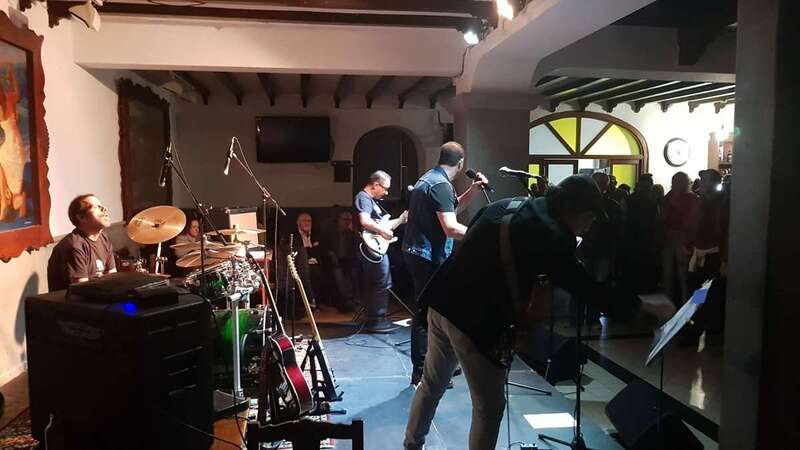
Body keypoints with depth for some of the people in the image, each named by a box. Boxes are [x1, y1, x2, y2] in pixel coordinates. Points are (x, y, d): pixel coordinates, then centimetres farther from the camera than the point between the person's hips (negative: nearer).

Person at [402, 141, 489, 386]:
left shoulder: (428, 178, 13)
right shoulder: (441, 185, -18)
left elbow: (449, 207, 24)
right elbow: (451, 228, -27)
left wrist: (473, 190, 13)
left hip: (418, 253, 11)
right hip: (429, 258, -11)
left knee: (427, 311, 18)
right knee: (427, 315, -3)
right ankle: (421, 374, 5)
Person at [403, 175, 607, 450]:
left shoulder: (506, 205, 10)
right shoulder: (551, 234, -12)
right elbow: (584, 288, -9)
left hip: (442, 302, 8)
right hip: (478, 321, -8)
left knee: (432, 384, 26)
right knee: (489, 407, 10)